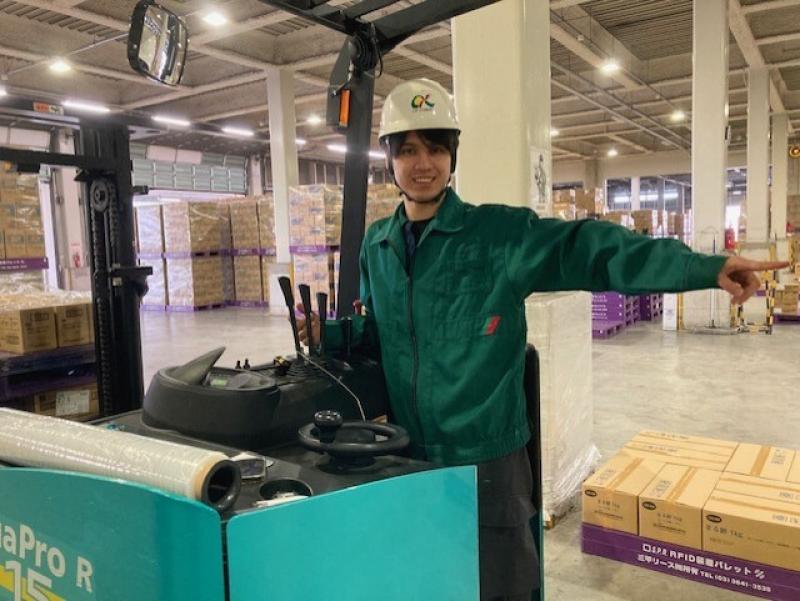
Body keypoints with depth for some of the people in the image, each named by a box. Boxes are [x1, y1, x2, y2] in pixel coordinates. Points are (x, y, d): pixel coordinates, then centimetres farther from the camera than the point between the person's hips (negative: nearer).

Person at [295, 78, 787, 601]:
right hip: (409, 454, 5)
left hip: (485, 455, -4)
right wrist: (330, 332, -2)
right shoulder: (377, 245, 5)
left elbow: (587, 247, -22)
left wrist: (705, 267, -31)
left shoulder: (499, 231, -11)